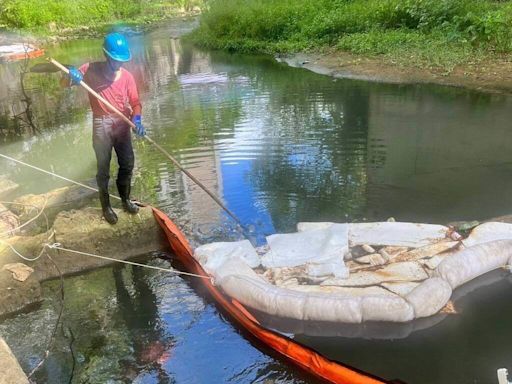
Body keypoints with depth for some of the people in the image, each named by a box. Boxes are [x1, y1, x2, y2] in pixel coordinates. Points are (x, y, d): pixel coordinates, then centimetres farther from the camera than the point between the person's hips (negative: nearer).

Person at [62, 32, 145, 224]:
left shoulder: (126, 76, -3)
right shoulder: (91, 70, -8)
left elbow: (135, 102, -4)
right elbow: (65, 83, -1)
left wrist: (136, 119, -24)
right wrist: (71, 76, -25)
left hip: (122, 124, 3)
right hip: (102, 126, -3)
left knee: (127, 164, 13)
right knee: (103, 169, 4)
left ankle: (125, 199, 34)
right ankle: (106, 206, 20)